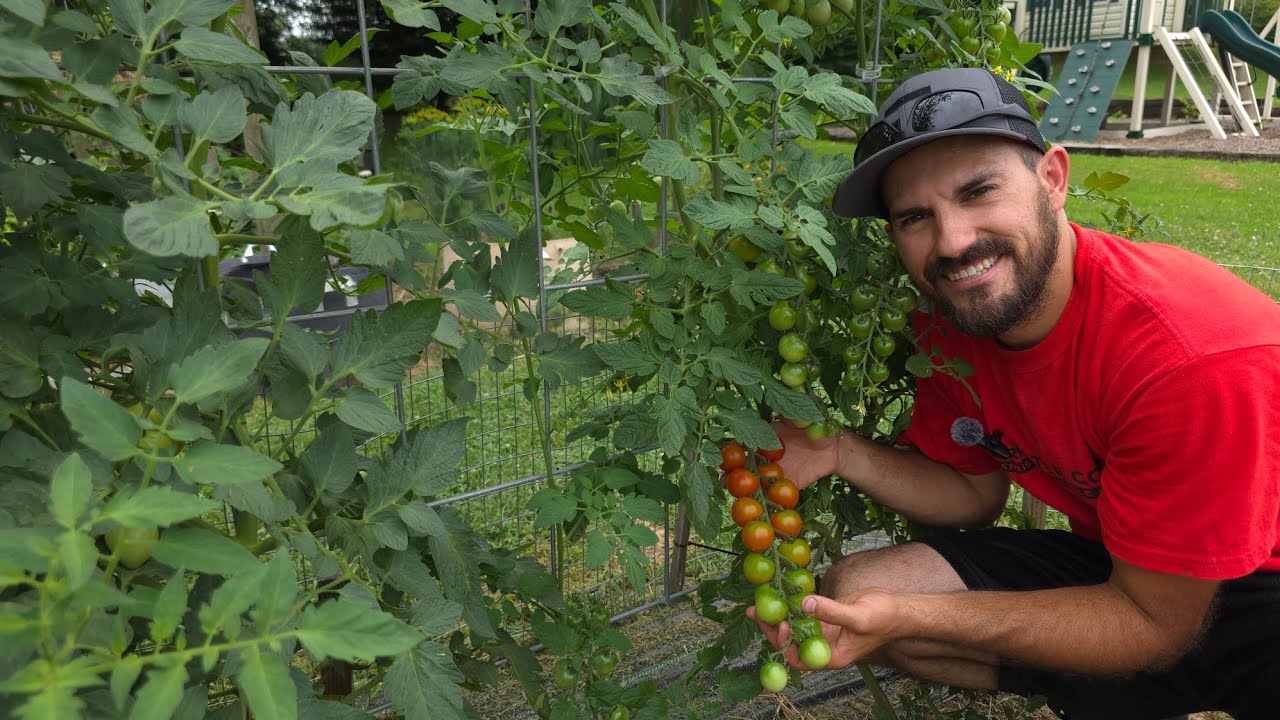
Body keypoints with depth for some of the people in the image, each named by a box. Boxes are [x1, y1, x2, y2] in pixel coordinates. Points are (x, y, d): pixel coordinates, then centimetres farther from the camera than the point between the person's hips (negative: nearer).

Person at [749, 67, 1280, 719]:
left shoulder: (1196, 355, -31)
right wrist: (843, 454, -17)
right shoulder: (949, 320, -12)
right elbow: (974, 493, 1)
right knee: (853, 591, -10)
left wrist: (910, 617, -27)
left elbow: (1153, 623, -22)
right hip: (1116, 564, 6)